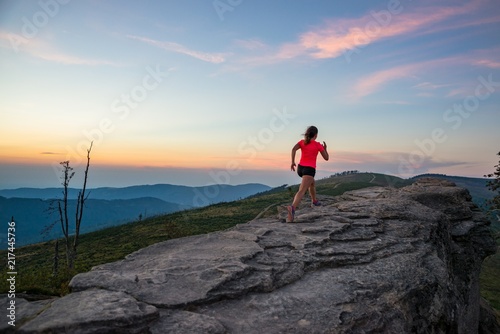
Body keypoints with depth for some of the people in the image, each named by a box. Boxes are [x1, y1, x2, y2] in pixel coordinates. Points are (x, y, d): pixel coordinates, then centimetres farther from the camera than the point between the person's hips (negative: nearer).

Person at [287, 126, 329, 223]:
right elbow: (326, 158, 7)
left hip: (300, 168, 6)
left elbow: (293, 149, -11)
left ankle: (314, 201, 51)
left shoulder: (302, 142, 8)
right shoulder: (318, 145, 1)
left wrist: (293, 162, -8)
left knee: (312, 183, 36)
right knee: (301, 191, -23)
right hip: (309, 170, -6)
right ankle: (292, 208, -48)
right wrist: (325, 148, 24)